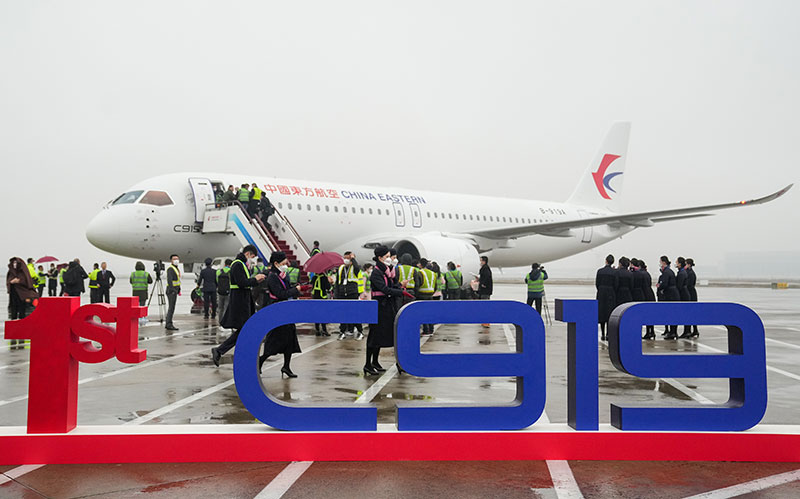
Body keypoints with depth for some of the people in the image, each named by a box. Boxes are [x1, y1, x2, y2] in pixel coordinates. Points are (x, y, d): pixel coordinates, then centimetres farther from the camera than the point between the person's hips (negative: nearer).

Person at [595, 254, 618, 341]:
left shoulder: (600, 271, -3)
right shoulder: (614, 272, -6)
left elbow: (596, 283, -1)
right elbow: (616, 285, -6)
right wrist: (614, 294, 8)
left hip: (601, 294, 1)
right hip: (611, 294, -1)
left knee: (602, 313, 8)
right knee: (609, 313, 3)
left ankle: (603, 334, 11)